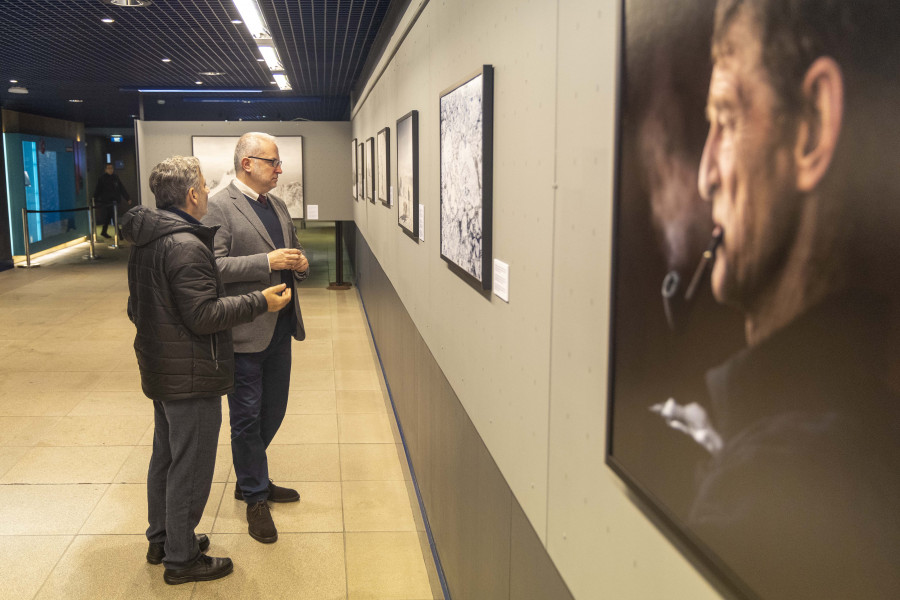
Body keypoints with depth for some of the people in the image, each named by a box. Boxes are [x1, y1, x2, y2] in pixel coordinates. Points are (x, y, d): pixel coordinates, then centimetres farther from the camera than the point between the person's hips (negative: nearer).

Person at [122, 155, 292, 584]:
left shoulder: (144, 240, 8)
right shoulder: (186, 246, -24)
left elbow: (137, 308, 17)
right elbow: (204, 315, -26)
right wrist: (261, 302, -20)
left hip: (160, 369, 10)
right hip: (191, 377, -10)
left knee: (165, 456, 22)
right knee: (190, 467, 3)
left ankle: (161, 540, 36)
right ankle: (181, 558, 16)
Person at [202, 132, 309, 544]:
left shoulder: (277, 206, 14)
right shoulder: (218, 208, -11)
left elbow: (291, 253, 24)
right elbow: (214, 266, -19)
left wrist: (300, 264, 1)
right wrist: (267, 262, -24)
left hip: (281, 327, 8)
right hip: (244, 331, -8)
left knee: (273, 411, 18)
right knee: (247, 417, 5)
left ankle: (250, 478, 38)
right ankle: (255, 498, 20)